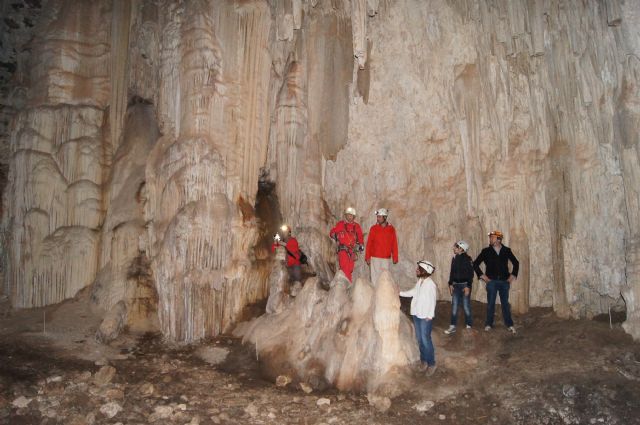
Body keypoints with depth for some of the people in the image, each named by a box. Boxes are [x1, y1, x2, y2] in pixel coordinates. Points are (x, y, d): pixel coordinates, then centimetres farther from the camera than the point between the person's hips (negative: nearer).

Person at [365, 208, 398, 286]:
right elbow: (369, 243, 0)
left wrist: (395, 258, 2)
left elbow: (394, 244, 5)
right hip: (375, 258, -1)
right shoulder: (374, 228, 0)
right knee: (375, 277, 2)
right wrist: (367, 257, -3)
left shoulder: (391, 229, 3)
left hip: (386, 258, 1)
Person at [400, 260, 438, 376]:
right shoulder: (419, 281, 4)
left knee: (425, 340, -2)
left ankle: (431, 363, 11)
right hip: (416, 314, 7)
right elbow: (413, 292, 19)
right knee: (419, 339, 14)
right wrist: (399, 292, 18)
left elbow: (432, 301, -15)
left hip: (425, 316, -7)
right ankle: (423, 360, 28)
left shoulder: (430, 284, -18)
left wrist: (429, 316, -14)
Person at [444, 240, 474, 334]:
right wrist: (450, 284, 8)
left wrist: (468, 286, -16)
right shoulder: (454, 258, 7)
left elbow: (471, 273, -12)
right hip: (456, 285, 6)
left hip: (465, 285, -6)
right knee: (454, 306, 5)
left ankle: (469, 326, 15)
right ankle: (452, 326, 10)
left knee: (466, 306, 1)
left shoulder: (467, 259, -11)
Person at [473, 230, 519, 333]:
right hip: (491, 281, -1)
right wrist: (482, 275, -1)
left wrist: (513, 275, 8)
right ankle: (488, 324, 15)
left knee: (505, 303, 6)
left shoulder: (506, 250, 3)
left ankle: (509, 325, 15)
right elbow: (475, 264, 5)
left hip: (504, 281, 1)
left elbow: (516, 263, 16)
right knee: (491, 303, 4)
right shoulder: (486, 251, 0)